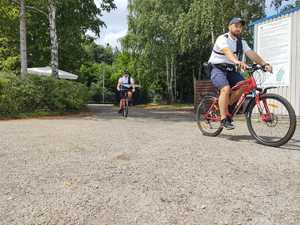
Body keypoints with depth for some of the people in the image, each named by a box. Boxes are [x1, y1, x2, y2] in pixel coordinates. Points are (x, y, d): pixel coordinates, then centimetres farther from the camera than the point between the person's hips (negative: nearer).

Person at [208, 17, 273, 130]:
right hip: (218, 68, -6)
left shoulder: (242, 42, 11)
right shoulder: (222, 39, -10)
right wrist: (237, 61, -50)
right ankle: (224, 119, -22)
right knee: (226, 88, -28)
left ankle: (227, 106, 3)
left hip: (231, 70, 6)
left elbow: (252, 54, -3)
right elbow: (227, 52, -31)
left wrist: (264, 64, -19)